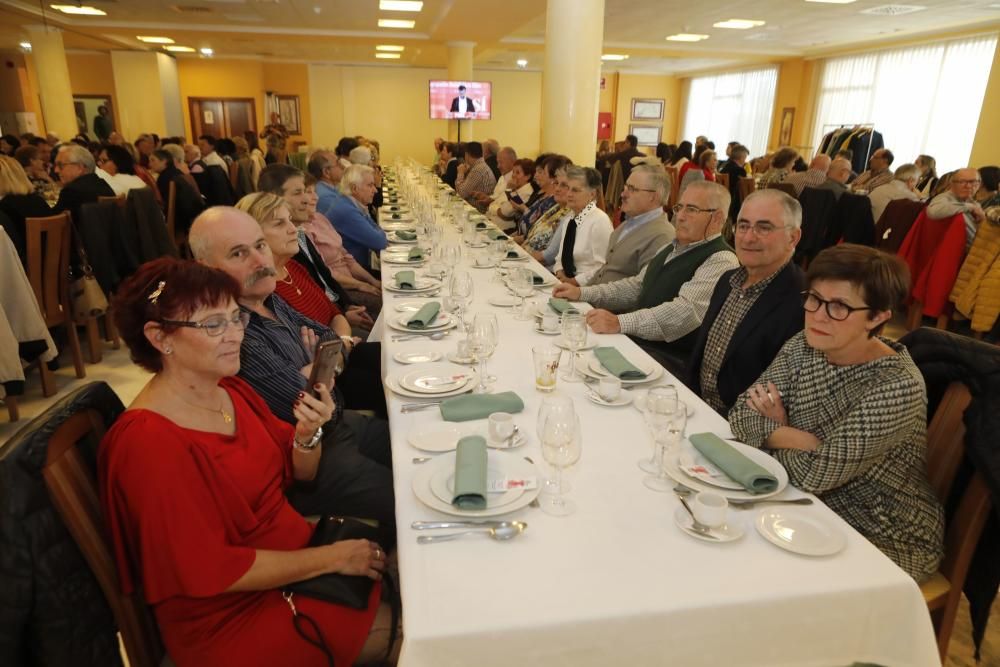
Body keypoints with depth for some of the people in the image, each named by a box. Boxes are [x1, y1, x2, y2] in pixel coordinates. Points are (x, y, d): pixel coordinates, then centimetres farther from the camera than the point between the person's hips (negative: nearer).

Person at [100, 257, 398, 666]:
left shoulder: (230, 389, -2)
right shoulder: (148, 443, -25)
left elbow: (299, 474, 6)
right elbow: (212, 572, -23)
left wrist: (307, 433, -16)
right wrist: (333, 557, -19)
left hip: (293, 547, 7)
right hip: (234, 614, -7)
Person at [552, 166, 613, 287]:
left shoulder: (600, 220, -11)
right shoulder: (570, 220, 14)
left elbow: (602, 267, -16)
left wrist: (574, 281, -14)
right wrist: (559, 273, 0)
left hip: (586, 287, -8)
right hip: (567, 281, 8)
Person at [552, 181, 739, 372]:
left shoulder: (721, 262, -13)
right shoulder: (671, 248, 18)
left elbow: (686, 311, -26)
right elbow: (637, 286, 21)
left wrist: (619, 323, -36)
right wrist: (582, 293, 9)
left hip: (673, 357, -8)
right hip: (635, 338, 8)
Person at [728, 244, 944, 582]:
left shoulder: (899, 387, -25)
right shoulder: (803, 347, -6)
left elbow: (818, 473, -29)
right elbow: (742, 415, -12)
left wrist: (771, 434, -12)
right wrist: (799, 440, -27)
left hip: (888, 539, -5)